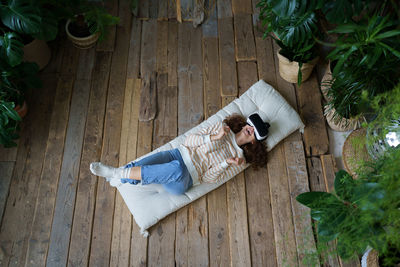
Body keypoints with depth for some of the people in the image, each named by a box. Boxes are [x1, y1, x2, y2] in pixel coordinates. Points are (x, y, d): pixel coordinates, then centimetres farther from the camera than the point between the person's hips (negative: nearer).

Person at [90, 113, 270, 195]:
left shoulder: (240, 161, 7)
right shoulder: (222, 127, 15)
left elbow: (208, 178, -1)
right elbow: (190, 140, 6)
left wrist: (226, 163, -17)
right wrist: (214, 138, -9)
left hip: (184, 181, -3)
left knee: (177, 169, -41)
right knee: (140, 165, -28)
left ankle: (115, 173, -35)